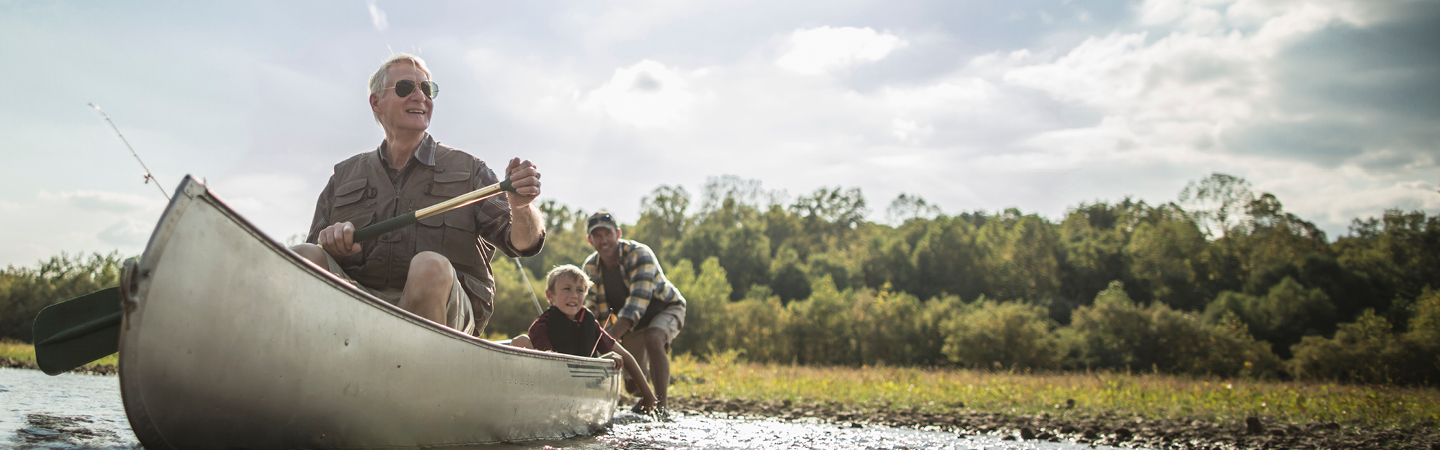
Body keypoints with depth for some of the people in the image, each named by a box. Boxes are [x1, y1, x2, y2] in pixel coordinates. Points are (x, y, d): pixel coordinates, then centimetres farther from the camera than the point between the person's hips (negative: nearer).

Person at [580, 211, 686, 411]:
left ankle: (661, 403, -33)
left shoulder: (639, 254, -30)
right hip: (633, 322, 6)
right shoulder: (590, 267, -11)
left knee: (653, 339, -38)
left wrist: (613, 334, -51)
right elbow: (592, 308, -8)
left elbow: (639, 299, -40)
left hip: (666, 309, -6)